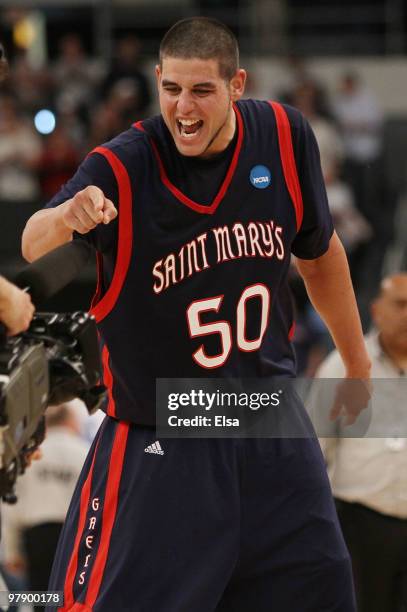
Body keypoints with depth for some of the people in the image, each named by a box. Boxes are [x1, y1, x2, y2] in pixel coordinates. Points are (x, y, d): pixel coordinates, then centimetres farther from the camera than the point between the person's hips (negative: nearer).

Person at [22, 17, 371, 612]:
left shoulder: (283, 136, -4)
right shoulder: (121, 168, -17)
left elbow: (319, 254, 13)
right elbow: (33, 246, -34)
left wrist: (357, 363, 22)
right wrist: (65, 217, -57)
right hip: (157, 446, -4)